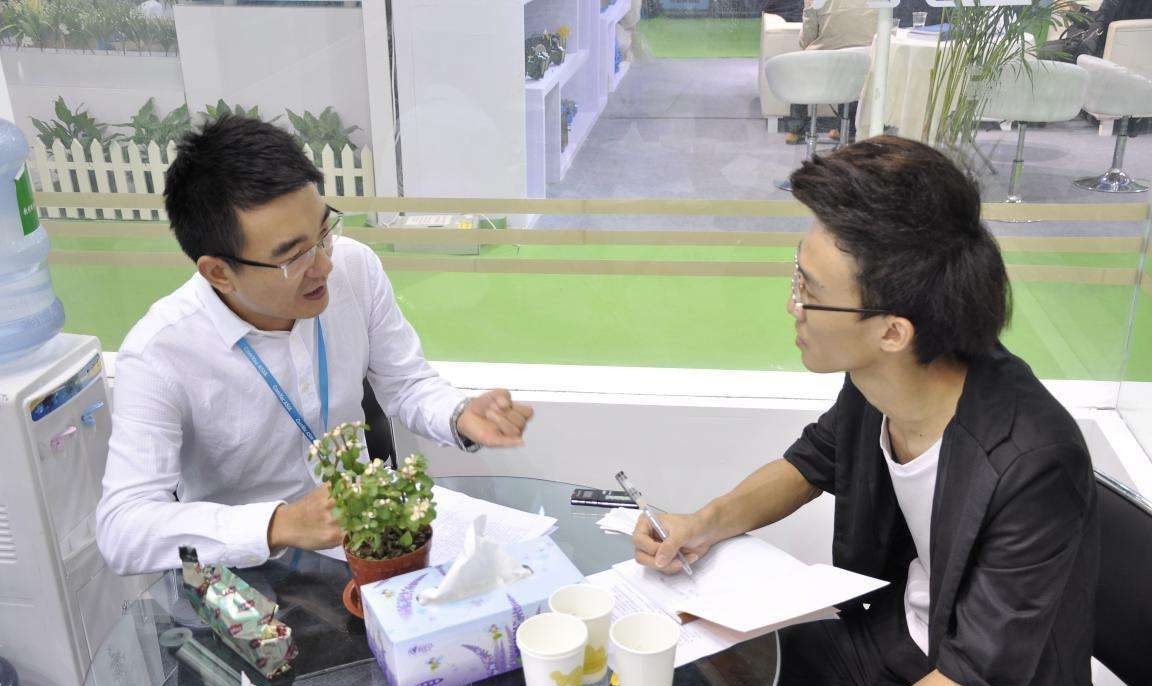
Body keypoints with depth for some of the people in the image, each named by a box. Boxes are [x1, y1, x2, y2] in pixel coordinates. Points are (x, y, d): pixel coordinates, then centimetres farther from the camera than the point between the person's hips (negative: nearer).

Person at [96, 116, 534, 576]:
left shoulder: (355, 266, -12)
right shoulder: (158, 356, -24)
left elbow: (405, 384, 1)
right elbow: (121, 527, -29)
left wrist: (460, 418, -21)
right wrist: (283, 525, -41)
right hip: (248, 566, -2)